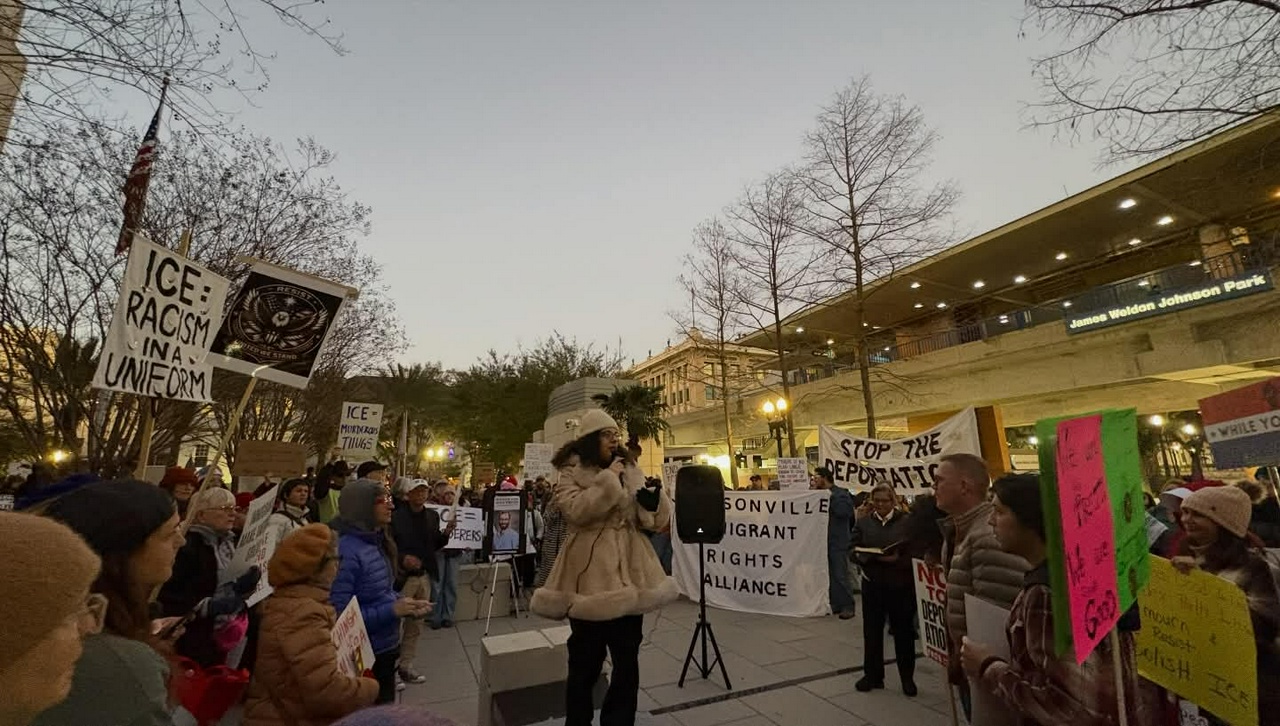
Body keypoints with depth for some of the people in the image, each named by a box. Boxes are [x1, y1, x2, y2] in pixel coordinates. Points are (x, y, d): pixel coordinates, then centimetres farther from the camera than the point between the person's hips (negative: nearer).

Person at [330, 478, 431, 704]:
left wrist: (404, 603, -2)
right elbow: (340, 614, -27)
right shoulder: (346, 551, -24)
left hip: (386, 648, 9)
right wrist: (392, 610, -26)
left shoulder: (377, 542, 4)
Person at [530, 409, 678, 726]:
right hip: (591, 574, -4)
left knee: (628, 658, 12)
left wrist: (654, 500, -13)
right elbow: (575, 512, -18)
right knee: (586, 659, 8)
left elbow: (652, 520, 9)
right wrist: (608, 479, -18)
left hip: (628, 571, 4)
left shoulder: (630, 469, 10)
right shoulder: (572, 472, -1)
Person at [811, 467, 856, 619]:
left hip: (838, 541, -7)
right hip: (824, 541, 7)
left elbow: (844, 511, -25)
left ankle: (848, 606, 9)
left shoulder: (840, 493, -10)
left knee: (840, 576, -2)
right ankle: (835, 604, 23)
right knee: (829, 576, 13)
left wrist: (830, 497, -22)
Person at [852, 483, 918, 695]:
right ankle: (872, 675, 25)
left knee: (904, 631, 11)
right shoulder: (863, 523, 4)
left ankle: (907, 678, 28)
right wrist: (876, 557, -17)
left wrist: (897, 559, -21)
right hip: (872, 584, 2)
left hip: (901, 585, -2)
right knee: (872, 630, 9)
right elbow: (855, 551, -2)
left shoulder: (907, 522, -3)